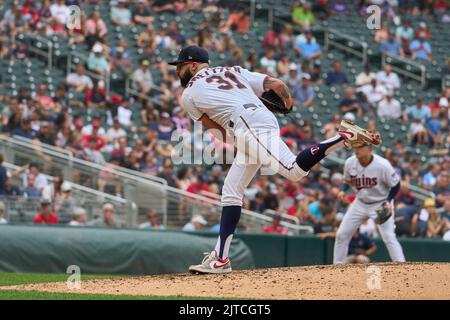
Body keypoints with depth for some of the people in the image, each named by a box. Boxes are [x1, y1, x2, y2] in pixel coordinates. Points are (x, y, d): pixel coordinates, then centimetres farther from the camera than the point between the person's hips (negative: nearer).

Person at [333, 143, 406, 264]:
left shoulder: (382, 165, -24)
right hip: (360, 203, 5)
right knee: (341, 234, 4)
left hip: (381, 205, -5)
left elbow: (396, 185, -11)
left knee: (389, 237, -16)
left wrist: (388, 202, -22)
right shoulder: (350, 163, -11)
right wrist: (342, 190, -11)